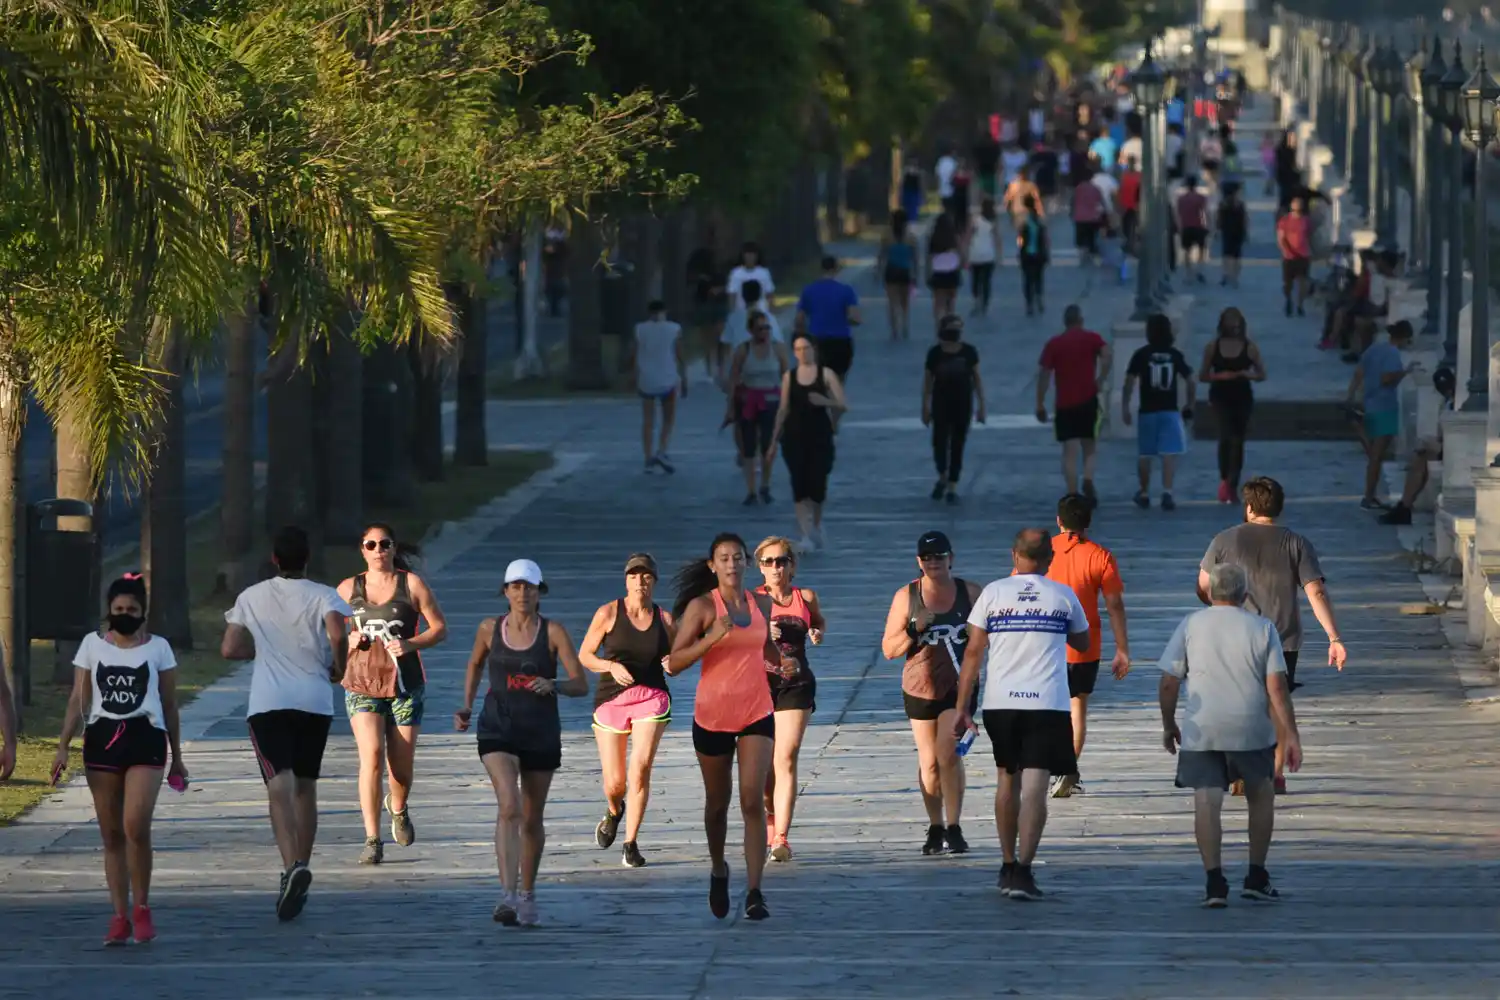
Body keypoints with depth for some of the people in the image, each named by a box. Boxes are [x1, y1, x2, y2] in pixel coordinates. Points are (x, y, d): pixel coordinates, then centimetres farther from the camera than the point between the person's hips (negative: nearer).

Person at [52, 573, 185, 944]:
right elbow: (78, 701, 7)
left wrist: (177, 758, 13)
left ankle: (141, 908, 0)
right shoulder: (92, 644, 8)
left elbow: (169, 705, 11)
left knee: (136, 827, -17)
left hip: (145, 738, -2)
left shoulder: (158, 648, 6)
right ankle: (120, 917, 9)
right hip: (102, 738, 2)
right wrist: (63, 747, -2)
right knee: (111, 834, 4)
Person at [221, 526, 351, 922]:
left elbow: (229, 649, 6)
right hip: (315, 701, 1)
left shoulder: (252, 597, 6)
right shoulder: (324, 597, -1)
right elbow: (338, 635, -20)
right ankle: (301, 868, 21)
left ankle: (292, 867, -33)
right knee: (305, 788, 17)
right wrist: (339, 668, -2)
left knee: (280, 788, -11)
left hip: (267, 703, -1)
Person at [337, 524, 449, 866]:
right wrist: (348, 640, -7)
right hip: (362, 684, 0)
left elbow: (440, 628, 3)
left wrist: (410, 644, -15)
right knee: (371, 757, -16)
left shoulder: (411, 584, 1)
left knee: (402, 763, 4)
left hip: (405, 684, 0)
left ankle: (398, 810, 39)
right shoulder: (349, 589, 6)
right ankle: (372, 841, -15)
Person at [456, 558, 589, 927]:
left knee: (532, 819, 12)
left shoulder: (553, 632, -5)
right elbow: (475, 664, 22)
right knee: (509, 807, -21)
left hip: (541, 734, 1)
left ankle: (528, 896, 32)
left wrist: (553, 686, -28)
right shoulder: (489, 629, 1)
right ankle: (507, 896, -30)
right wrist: (467, 706, 12)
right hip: (498, 731, -1)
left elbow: (581, 685, -8)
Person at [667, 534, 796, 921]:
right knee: (717, 803, 13)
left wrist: (781, 664, 3)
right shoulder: (701, 606, -7)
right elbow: (674, 662, -12)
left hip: (757, 714, 1)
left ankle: (754, 891, -12)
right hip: (713, 715, -1)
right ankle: (718, 871, 38)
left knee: (753, 801, -11)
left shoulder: (762, 604, 5)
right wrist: (712, 638, -25)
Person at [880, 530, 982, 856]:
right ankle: (935, 829, 21)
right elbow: (889, 649, 0)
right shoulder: (906, 597, 1)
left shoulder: (970, 593, 1)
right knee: (929, 762, 7)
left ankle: (954, 829, -13)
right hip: (920, 688, 2)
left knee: (949, 754, -15)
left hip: (959, 688, -2)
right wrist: (915, 629, -16)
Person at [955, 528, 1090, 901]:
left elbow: (974, 651, 0)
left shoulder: (993, 593, 3)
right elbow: (1082, 643, 21)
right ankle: (1022, 870, -17)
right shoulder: (1064, 597, 4)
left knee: (1007, 780, 18)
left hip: (1000, 703, 2)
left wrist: (962, 708, 3)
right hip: (1047, 704, -2)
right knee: (1034, 788, -6)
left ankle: (1008, 866, 26)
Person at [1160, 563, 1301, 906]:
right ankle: (1256, 878, 19)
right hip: (1251, 729, 1)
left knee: (1207, 802, -2)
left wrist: (1168, 725, 15)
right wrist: (1291, 736, 0)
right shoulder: (1262, 629, 3)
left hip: (1201, 730, -1)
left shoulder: (1191, 625, 4)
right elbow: (1277, 687, -3)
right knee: (1261, 796, 19)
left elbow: (1168, 683, 2)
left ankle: (1214, 881, -13)